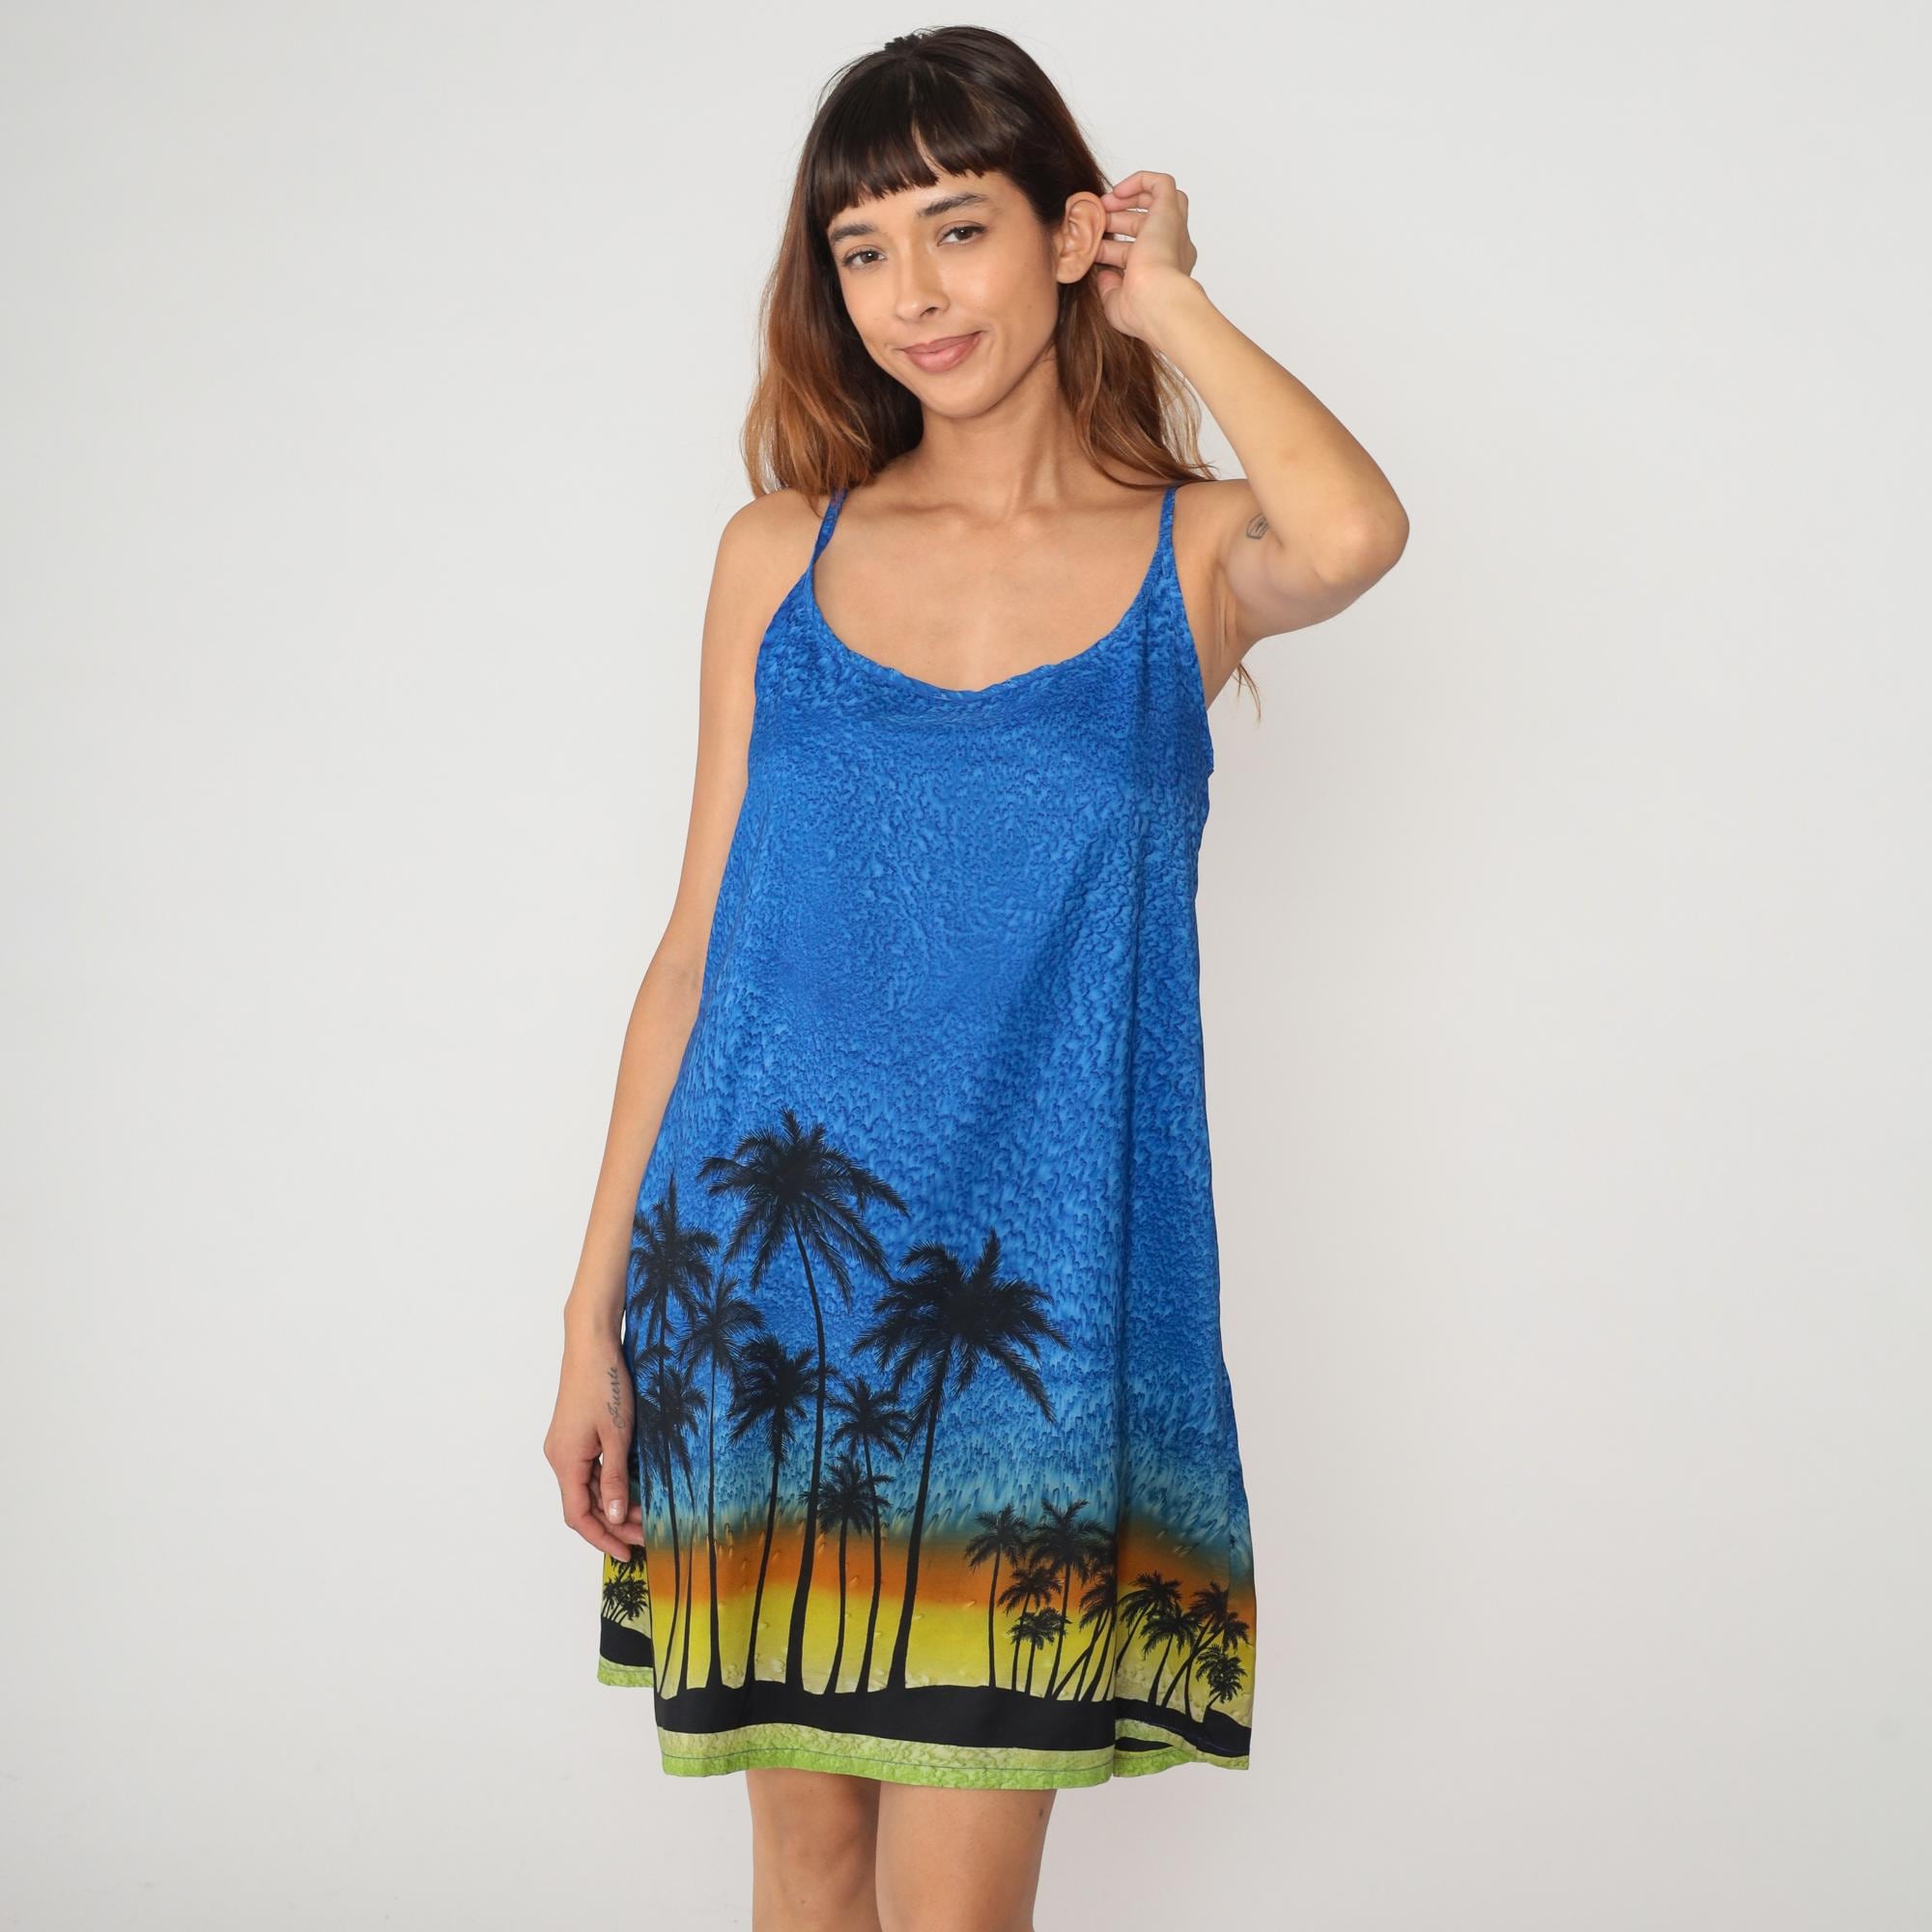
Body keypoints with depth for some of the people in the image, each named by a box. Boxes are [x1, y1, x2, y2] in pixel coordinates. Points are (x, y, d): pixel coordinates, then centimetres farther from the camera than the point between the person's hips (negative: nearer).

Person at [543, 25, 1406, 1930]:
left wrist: (1170, 299, -7)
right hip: (760, 1274, 2)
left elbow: (1355, 533, -24)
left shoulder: (1193, 553, 1)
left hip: (1022, 1298, -2)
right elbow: (694, 952, 7)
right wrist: (595, 1316, 5)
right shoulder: (781, 554, 6)